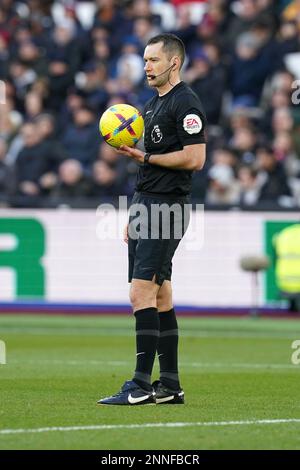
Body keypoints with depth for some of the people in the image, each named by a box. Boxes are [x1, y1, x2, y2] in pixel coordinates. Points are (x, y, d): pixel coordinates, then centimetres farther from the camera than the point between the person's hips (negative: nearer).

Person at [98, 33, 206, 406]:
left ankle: (141, 385, -14)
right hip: (146, 207, 10)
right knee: (160, 297, 9)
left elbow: (195, 158, -18)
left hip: (167, 207, -10)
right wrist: (134, 215, 21)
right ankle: (170, 385, 12)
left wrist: (144, 156, -16)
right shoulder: (152, 105, 19)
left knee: (142, 293, -14)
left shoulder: (185, 103, -10)